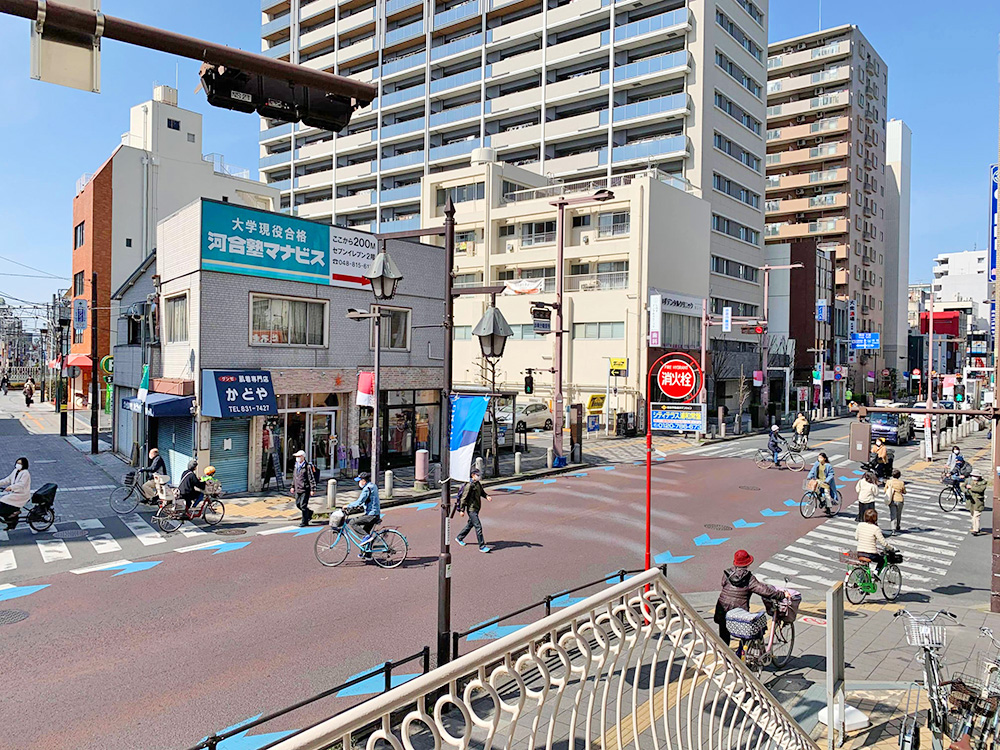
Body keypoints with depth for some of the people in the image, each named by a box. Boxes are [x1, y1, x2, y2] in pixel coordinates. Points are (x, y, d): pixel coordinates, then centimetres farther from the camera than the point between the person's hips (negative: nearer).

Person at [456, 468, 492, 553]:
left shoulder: (478, 483, 8)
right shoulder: (469, 485, -18)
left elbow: (482, 492, 22)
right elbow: (464, 498, -16)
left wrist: (487, 496, 0)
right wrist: (462, 510, -14)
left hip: (476, 508, 9)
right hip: (471, 509, -9)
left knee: (470, 525, 22)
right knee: (478, 527, -10)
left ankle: (459, 538, 41)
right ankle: (482, 546, -6)